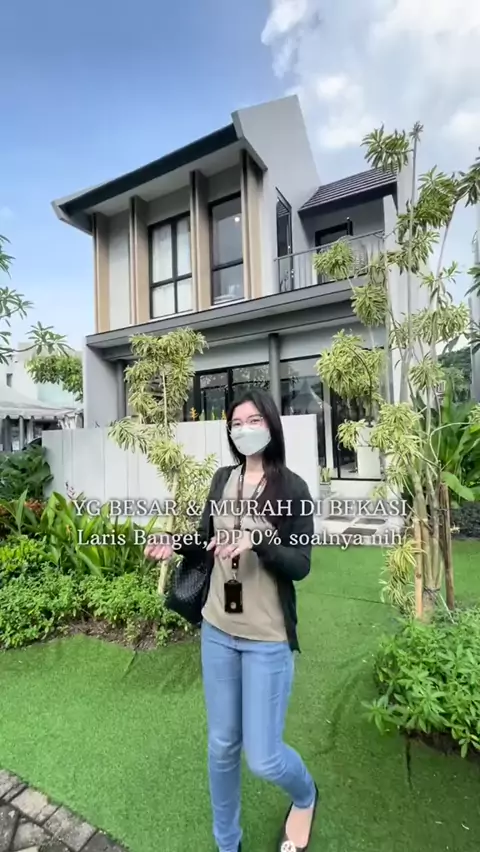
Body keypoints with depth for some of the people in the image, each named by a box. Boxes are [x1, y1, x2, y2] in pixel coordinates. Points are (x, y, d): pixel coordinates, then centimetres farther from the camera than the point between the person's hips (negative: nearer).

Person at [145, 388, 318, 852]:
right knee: (222, 745, 20)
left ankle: (305, 796, 45)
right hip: (217, 631, 4)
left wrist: (257, 539, -28)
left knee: (263, 758, 8)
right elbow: (207, 537, 8)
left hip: (268, 638, -3)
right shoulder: (222, 479, -2)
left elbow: (300, 565, -12)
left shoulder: (293, 488, -12)